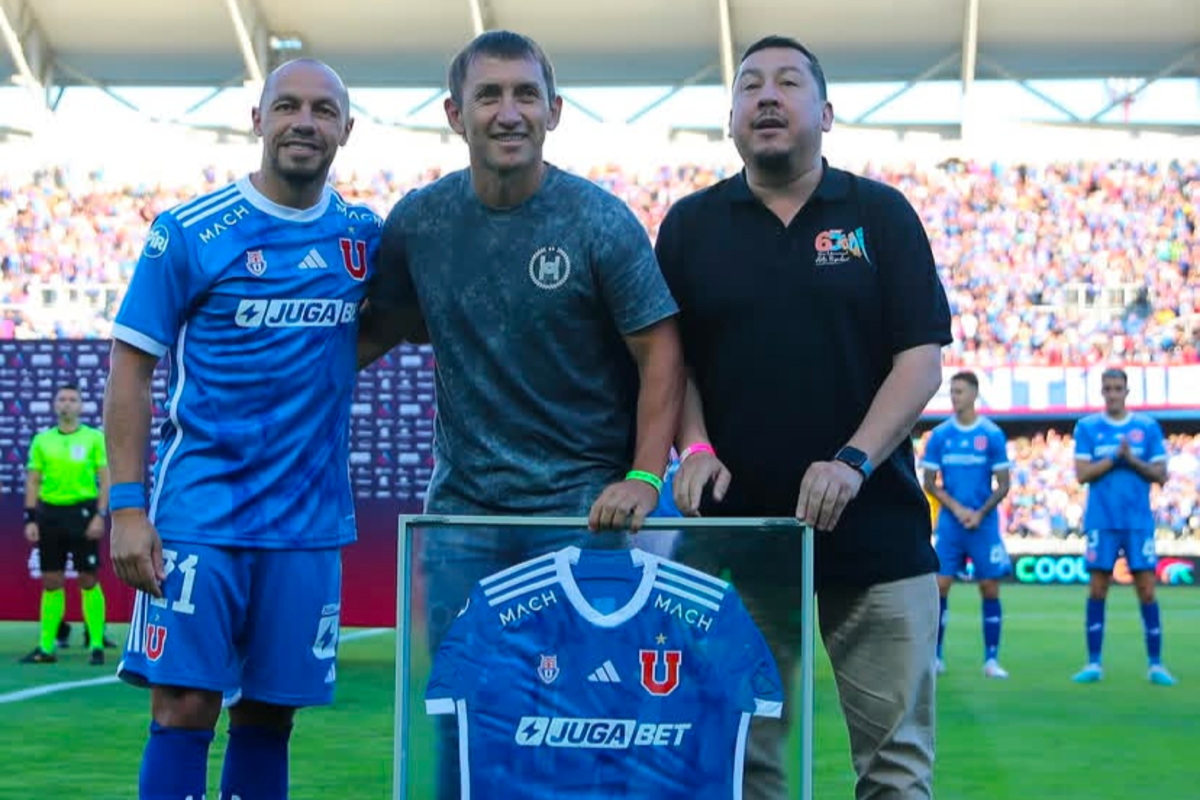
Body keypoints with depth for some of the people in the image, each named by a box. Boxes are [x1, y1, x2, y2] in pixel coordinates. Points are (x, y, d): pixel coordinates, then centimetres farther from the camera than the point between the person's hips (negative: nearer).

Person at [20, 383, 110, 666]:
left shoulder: (94, 438, 2)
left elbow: (106, 478, 0)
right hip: (50, 513, 3)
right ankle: (46, 647, 10)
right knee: (51, 582, 5)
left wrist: (100, 515, -10)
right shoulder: (42, 440, 10)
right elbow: (33, 481, 11)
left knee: (89, 581, -3)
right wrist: (30, 518, 2)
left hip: (82, 511, -3)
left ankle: (97, 645, 3)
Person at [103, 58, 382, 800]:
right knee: (185, 705, -7)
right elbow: (131, 368, -3)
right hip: (200, 512, -3)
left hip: (311, 519, 3)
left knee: (268, 716, 7)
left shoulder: (365, 234, 7)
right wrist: (127, 505, -10)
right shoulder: (189, 232, -3)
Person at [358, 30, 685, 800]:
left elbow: (660, 351, -7)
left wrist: (644, 478, -16)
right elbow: (375, 330, 15)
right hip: (464, 509, 3)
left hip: (581, 506, -3)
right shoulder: (418, 220, 2)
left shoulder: (599, 221, -8)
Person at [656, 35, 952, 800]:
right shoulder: (690, 225, 8)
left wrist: (854, 461, -16)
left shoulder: (881, 214, 4)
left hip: (875, 524, -1)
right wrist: (694, 447, -9)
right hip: (737, 527, 1)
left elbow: (922, 360, -3)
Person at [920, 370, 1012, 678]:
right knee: (939, 586, -3)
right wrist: (957, 509, -8)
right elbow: (929, 482, 4)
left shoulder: (992, 434, -2)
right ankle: (935, 656, 5)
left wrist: (980, 514, -12)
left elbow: (1003, 485, 0)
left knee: (990, 589, -2)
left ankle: (991, 660, 5)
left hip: (983, 523, -1)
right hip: (950, 522, 1)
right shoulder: (940, 435, 3)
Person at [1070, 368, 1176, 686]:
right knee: (1097, 591, 1)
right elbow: (1082, 474, -4)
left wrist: (1132, 459, -12)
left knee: (1147, 591, -2)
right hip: (1101, 521, 0)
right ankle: (1093, 664, 7)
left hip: (1139, 521, 0)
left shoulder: (1148, 427, 5)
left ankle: (1156, 665, 3)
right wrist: (1115, 457, -13)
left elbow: (1160, 476, 2)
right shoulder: (1087, 427, 4)